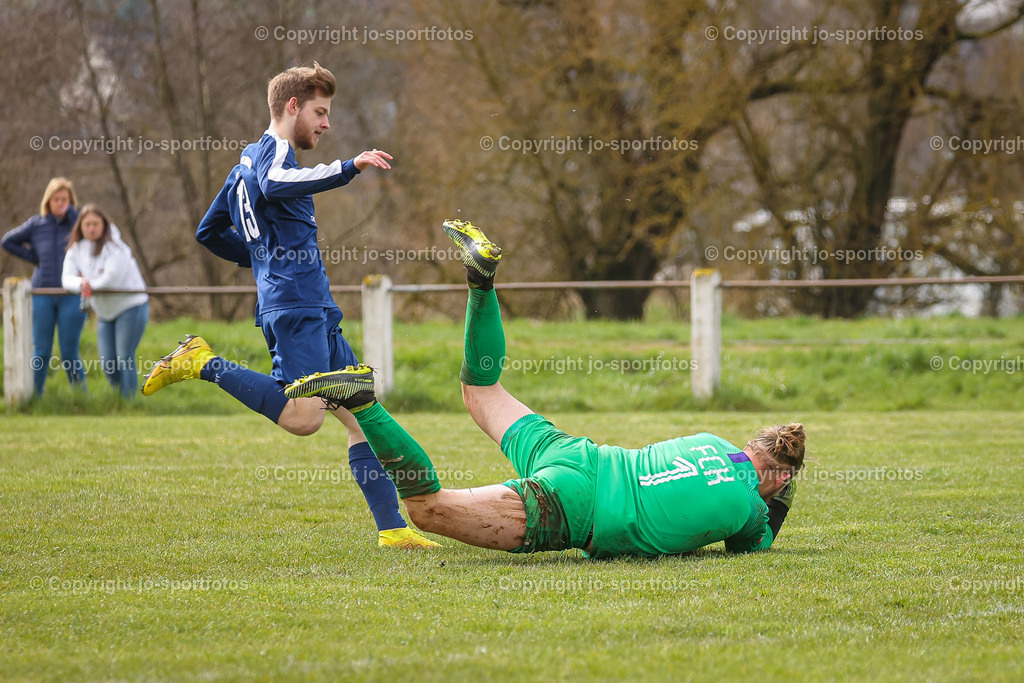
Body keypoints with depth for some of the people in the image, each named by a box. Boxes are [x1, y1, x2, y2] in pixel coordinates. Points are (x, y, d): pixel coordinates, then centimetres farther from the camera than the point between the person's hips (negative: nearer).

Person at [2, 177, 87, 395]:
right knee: (41, 352, 1)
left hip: (72, 297, -2)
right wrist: (34, 258, 7)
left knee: (69, 353, -3)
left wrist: (70, 211, -9)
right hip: (43, 296, 2)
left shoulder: (77, 221, 3)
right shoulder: (36, 225, 7)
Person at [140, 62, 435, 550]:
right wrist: (347, 169, -31)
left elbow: (209, 232, 32)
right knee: (303, 417, -23)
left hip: (315, 312, 10)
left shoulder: (247, 163, 25)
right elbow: (275, 185, -29)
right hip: (295, 304, -10)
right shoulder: (272, 149, -3)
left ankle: (392, 527, 3)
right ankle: (204, 364, -9)